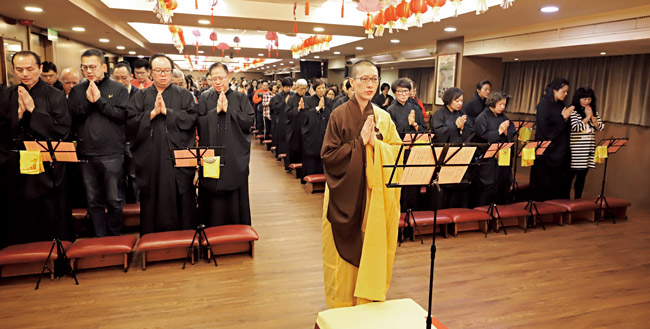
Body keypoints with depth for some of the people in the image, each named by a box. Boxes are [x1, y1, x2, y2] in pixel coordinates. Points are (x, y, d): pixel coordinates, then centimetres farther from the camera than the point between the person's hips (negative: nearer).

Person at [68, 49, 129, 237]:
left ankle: (115, 238, 20)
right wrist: (87, 102, -11)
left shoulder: (118, 89, 2)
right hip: (86, 155, 3)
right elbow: (71, 117, 1)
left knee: (114, 200, 3)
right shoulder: (77, 91, 11)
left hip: (112, 155, -3)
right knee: (93, 201, 10)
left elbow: (122, 115, -10)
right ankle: (100, 238, 23)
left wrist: (99, 100, -13)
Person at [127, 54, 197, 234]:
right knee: (152, 199, 5)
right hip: (150, 158, 1)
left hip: (178, 156, -1)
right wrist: (153, 112, -10)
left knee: (180, 199, 0)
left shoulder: (184, 95, 9)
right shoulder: (141, 96, 12)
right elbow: (131, 121, 1)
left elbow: (190, 118, -5)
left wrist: (167, 111, -11)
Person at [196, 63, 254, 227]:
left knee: (235, 196, 5)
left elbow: (249, 121, -6)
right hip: (211, 157, 1)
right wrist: (216, 110, -12)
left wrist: (228, 110, -10)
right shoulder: (204, 98, 7)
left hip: (235, 157, 0)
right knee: (212, 198, 3)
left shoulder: (240, 98, 5)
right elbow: (199, 123, -3)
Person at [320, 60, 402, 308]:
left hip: (375, 195, 3)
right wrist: (359, 142, -16)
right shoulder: (339, 115, -4)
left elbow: (397, 151, 2)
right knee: (346, 248, 5)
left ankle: (368, 301, 27)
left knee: (373, 247, 8)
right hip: (346, 195, -3)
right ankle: (342, 302, 25)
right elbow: (328, 155, -10)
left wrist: (375, 143, -15)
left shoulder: (383, 118, 7)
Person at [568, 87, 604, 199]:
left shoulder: (594, 111, 15)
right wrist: (587, 117, -8)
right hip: (575, 151, -6)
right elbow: (575, 128, -14)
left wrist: (592, 117, -4)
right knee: (570, 175, -2)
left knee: (582, 177, 10)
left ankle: (578, 200, 17)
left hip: (589, 150, 6)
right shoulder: (573, 110, -5)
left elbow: (601, 127, 8)